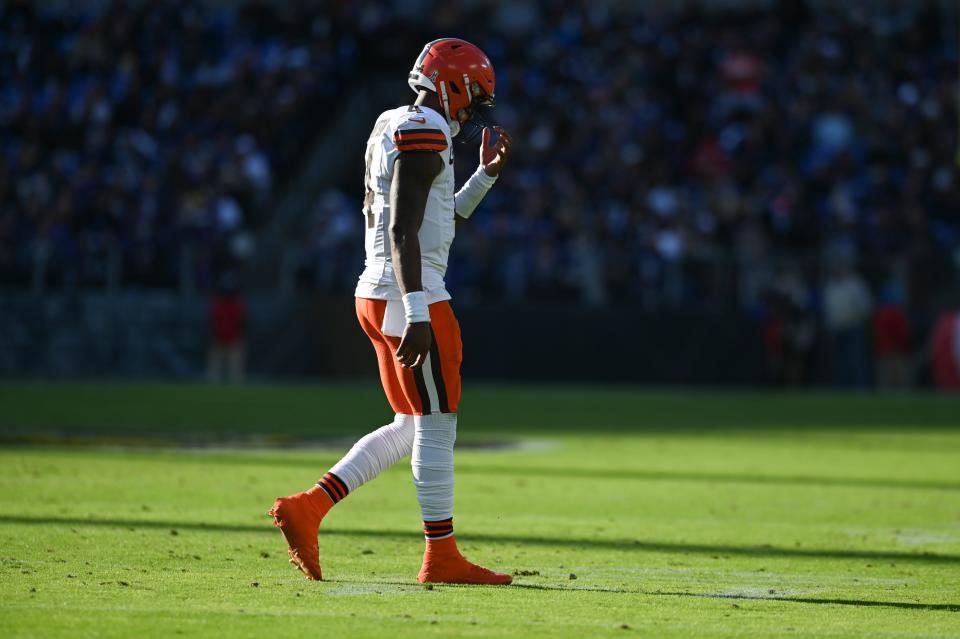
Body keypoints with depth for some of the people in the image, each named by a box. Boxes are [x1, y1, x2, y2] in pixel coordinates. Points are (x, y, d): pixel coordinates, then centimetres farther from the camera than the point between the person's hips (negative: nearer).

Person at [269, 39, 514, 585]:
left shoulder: (396, 131, 19)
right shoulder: (423, 133, -13)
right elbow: (403, 231, -21)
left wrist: (486, 175, 22)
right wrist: (417, 315, -26)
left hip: (380, 295, 10)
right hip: (412, 296, -10)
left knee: (411, 429, 14)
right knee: (436, 426, -3)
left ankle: (307, 508, 6)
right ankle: (442, 557, 2)